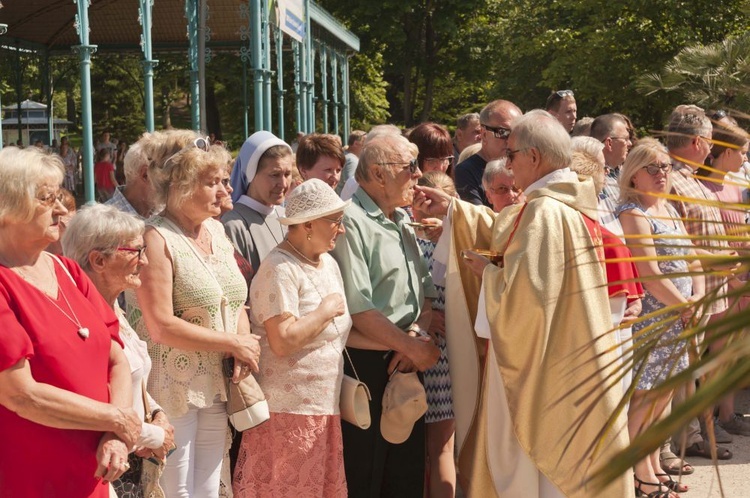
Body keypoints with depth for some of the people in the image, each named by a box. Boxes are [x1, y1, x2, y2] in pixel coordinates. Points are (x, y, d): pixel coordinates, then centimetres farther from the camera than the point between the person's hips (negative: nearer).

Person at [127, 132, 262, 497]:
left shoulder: (215, 231, 11)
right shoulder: (156, 239, -13)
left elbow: (236, 302, 13)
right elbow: (161, 326, -20)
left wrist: (243, 352, -7)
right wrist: (234, 343, -14)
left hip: (217, 386, 7)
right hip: (173, 388, -7)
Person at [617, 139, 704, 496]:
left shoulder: (669, 209, 16)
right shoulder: (633, 212, -11)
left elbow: (692, 259, 16)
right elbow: (649, 273, -18)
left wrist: (697, 298, -1)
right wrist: (683, 305, -10)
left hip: (677, 318, 8)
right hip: (650, 317, -8)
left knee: (663, 394, 13)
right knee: (646, 396, -5)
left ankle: (654, 466, 23)